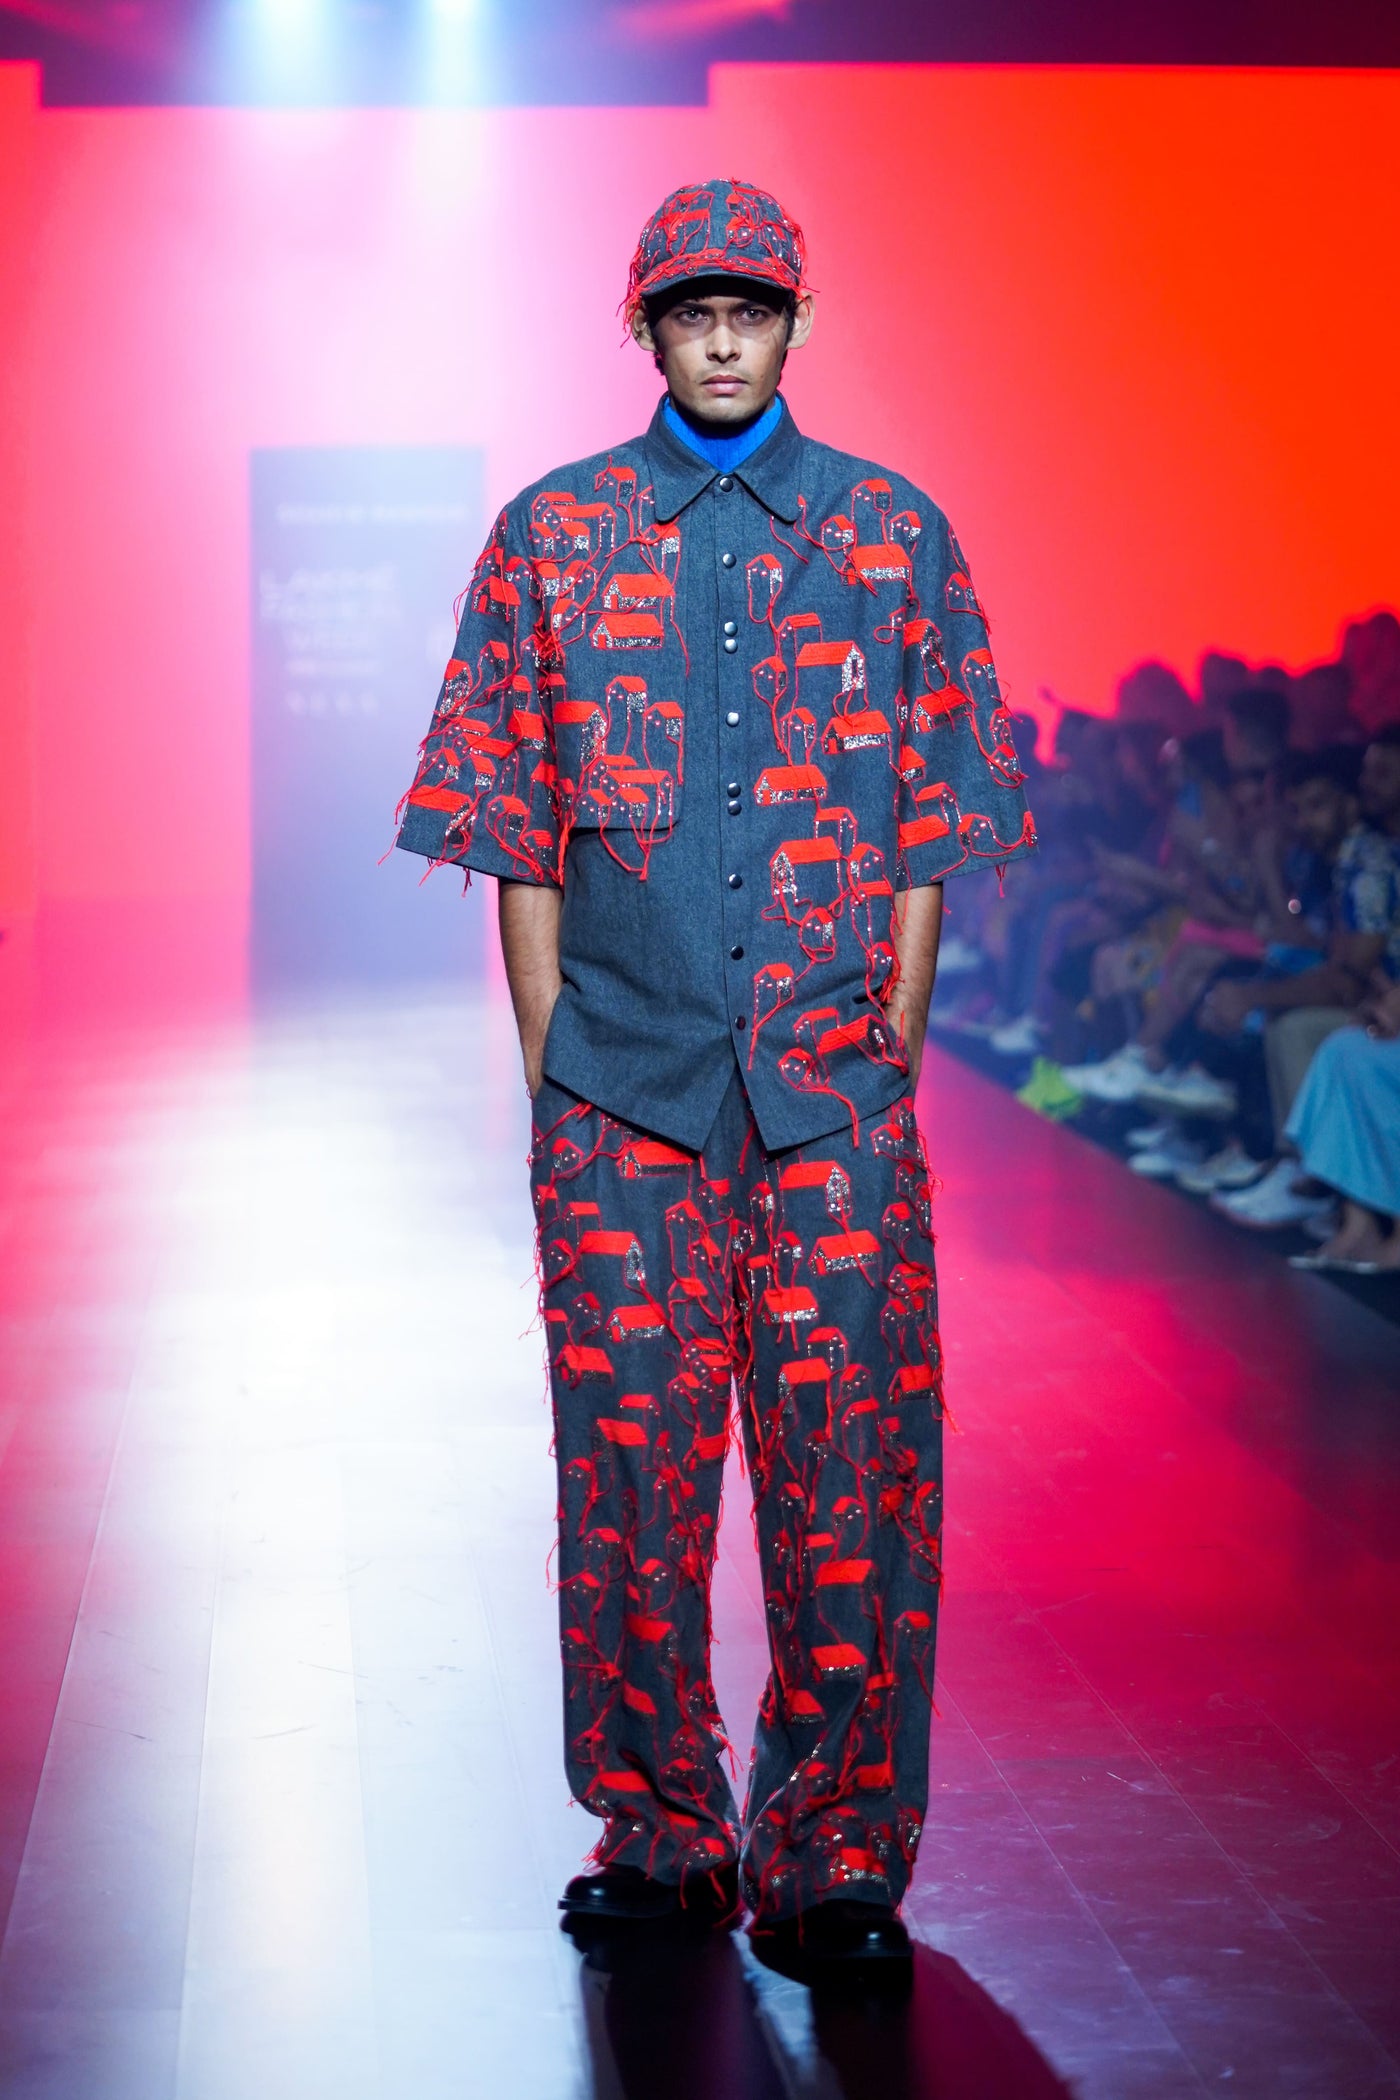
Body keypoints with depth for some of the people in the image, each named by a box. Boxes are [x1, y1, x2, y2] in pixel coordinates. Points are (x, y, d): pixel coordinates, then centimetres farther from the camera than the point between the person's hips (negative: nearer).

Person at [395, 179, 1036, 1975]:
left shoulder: (895, 535, 8)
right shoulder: (554, 534, 8)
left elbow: (934, 828, 8)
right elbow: (515, 825, 7)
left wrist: (891, 1048, 0)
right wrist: (551, 1064, 1)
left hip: (834, 1087, 0)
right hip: (621, 1086, 0)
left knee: (848, 1473, -1)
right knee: (629, 1466, 4)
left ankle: (835, 1858, 10)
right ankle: (655, 1836, 18)